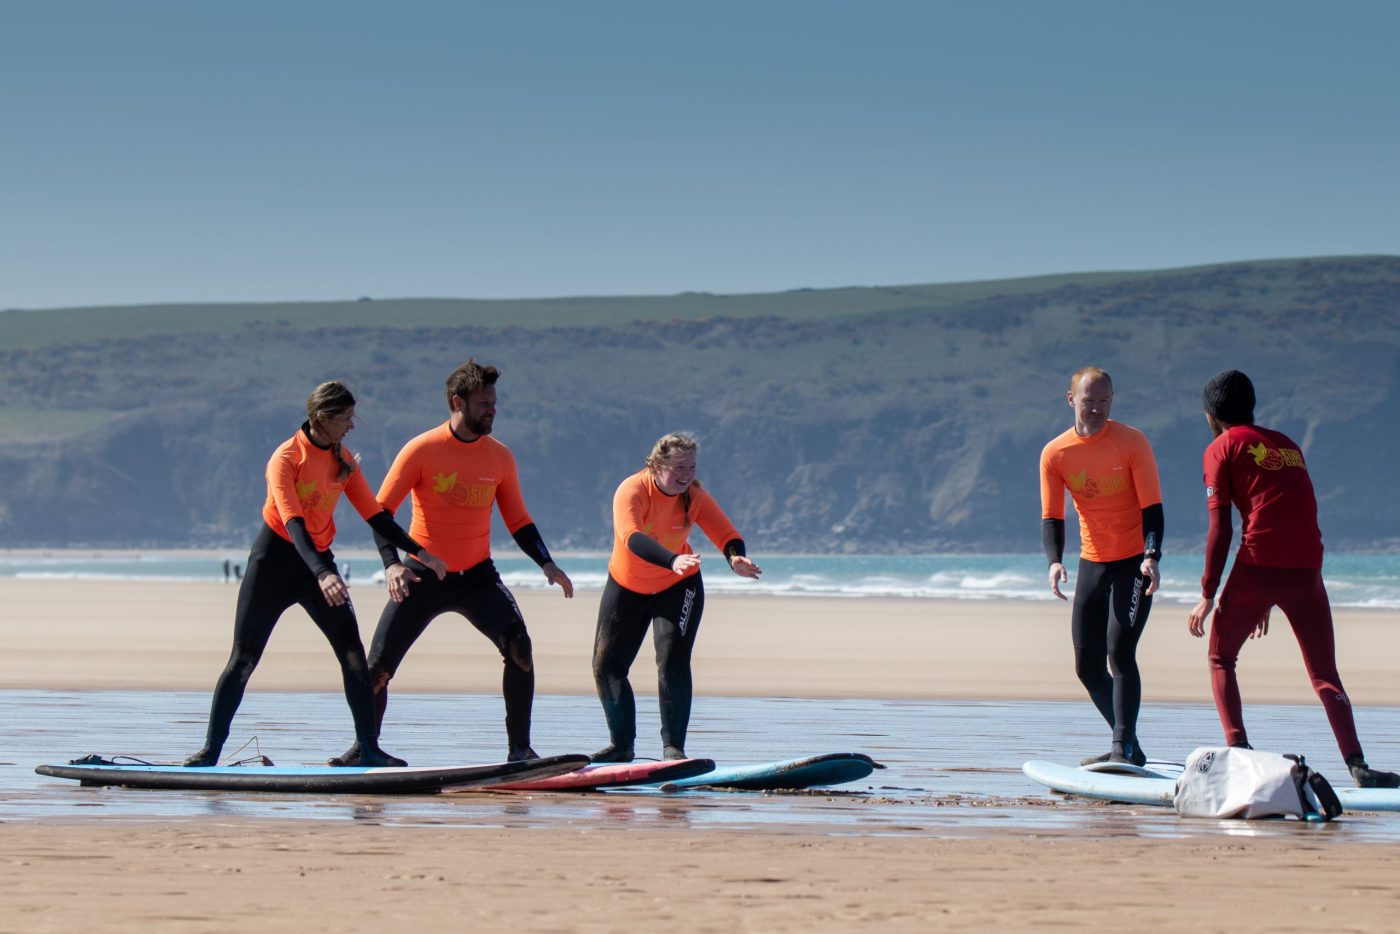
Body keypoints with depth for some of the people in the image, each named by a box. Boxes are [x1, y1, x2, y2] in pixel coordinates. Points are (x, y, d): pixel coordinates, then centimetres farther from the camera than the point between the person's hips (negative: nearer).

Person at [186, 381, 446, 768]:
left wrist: (418, 552, 2)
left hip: (318, 559, 5)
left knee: (354, 654, -5)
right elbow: (292, 521, -27)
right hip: (275, 558, -5)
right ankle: (210, 750, 3)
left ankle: (370, 749, -2)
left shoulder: (344, 461, 3)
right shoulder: (287, 457, -17)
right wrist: (322, 574, -39)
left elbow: (375, 515, 8)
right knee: (243, 659, -4)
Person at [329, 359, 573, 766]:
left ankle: (519, 747, -14)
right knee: (378, 666, -3)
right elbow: (381, 510, -9)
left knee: (518, 645, -21)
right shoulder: (422, 450, -10)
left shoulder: (500, 457, 1)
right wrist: (391, 563, -24)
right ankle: (364, 746, 21)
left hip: (477, 575, 2)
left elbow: (518, 521, 9)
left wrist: (546, 563, -5)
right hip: (423, 575, -2)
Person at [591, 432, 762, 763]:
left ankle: (674, 747, -13)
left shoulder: (694, 495, -17)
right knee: (606, 664, 2)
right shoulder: (632, 491, -28)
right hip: (627, 587, 0)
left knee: (673, 660, -18)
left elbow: (725, 533, -24)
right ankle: (622, 744, 19)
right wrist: (672, 561, -62)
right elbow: (631, 537, -45)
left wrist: (736, 557, -49)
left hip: (677, 587, 0)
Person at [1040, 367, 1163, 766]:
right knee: (1087, 664, 6)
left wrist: (1152, 556, -26)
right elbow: (1051, 516, -3)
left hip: (1133, 563, -5)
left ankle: (1124, 749, -17)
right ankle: (1127, 744, 23)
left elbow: (1151, 507, -11)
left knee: (1119, 651, -19)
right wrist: (1055, 561, -21)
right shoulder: (1055, 453, -2)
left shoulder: (1132, 442, -11)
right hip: (1092, 564, 5)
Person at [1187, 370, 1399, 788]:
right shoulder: (1286, 444, 24)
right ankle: (1356, 764, -11)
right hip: (1307, 566, 4)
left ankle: (1238, 750, 0)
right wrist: (1270, 602, 31)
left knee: (1221, 659, 14)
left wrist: (1208, 596, 2)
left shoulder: (1223, 448, 7)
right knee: (1325, 673, 5)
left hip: (1258, 565, -4)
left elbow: (1220, 529, -1)